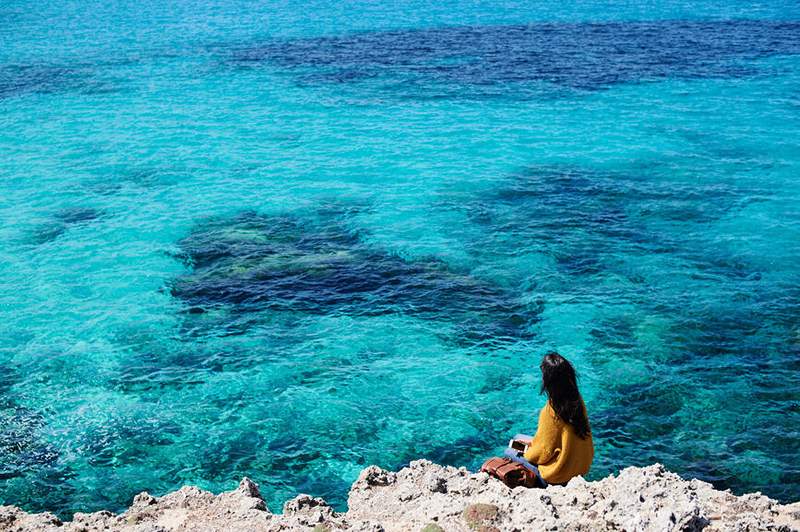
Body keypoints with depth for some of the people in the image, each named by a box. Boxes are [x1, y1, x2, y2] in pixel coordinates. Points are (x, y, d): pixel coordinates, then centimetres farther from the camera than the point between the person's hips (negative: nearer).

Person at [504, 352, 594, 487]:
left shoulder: (551, 411, -29)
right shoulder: (578, 400, -8)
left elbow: (543, 452, -19)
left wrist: (526, 453, 2)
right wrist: (533, 442, 12)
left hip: (559, 475, -7)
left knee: (509, 452, 14)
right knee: (518, 438, 22)